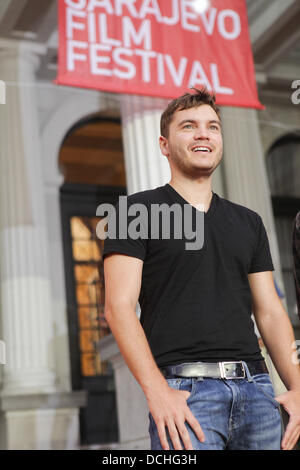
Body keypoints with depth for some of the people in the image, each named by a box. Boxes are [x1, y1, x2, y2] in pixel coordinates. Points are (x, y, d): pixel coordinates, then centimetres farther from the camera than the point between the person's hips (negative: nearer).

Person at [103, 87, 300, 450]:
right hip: (185, 391, -4)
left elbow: (269, 311, 16)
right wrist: (157, 391, -17)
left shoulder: (249, 222, 18)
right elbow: (119, 305, -7)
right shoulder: (139, 210, 3)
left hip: (256, 388, 5)